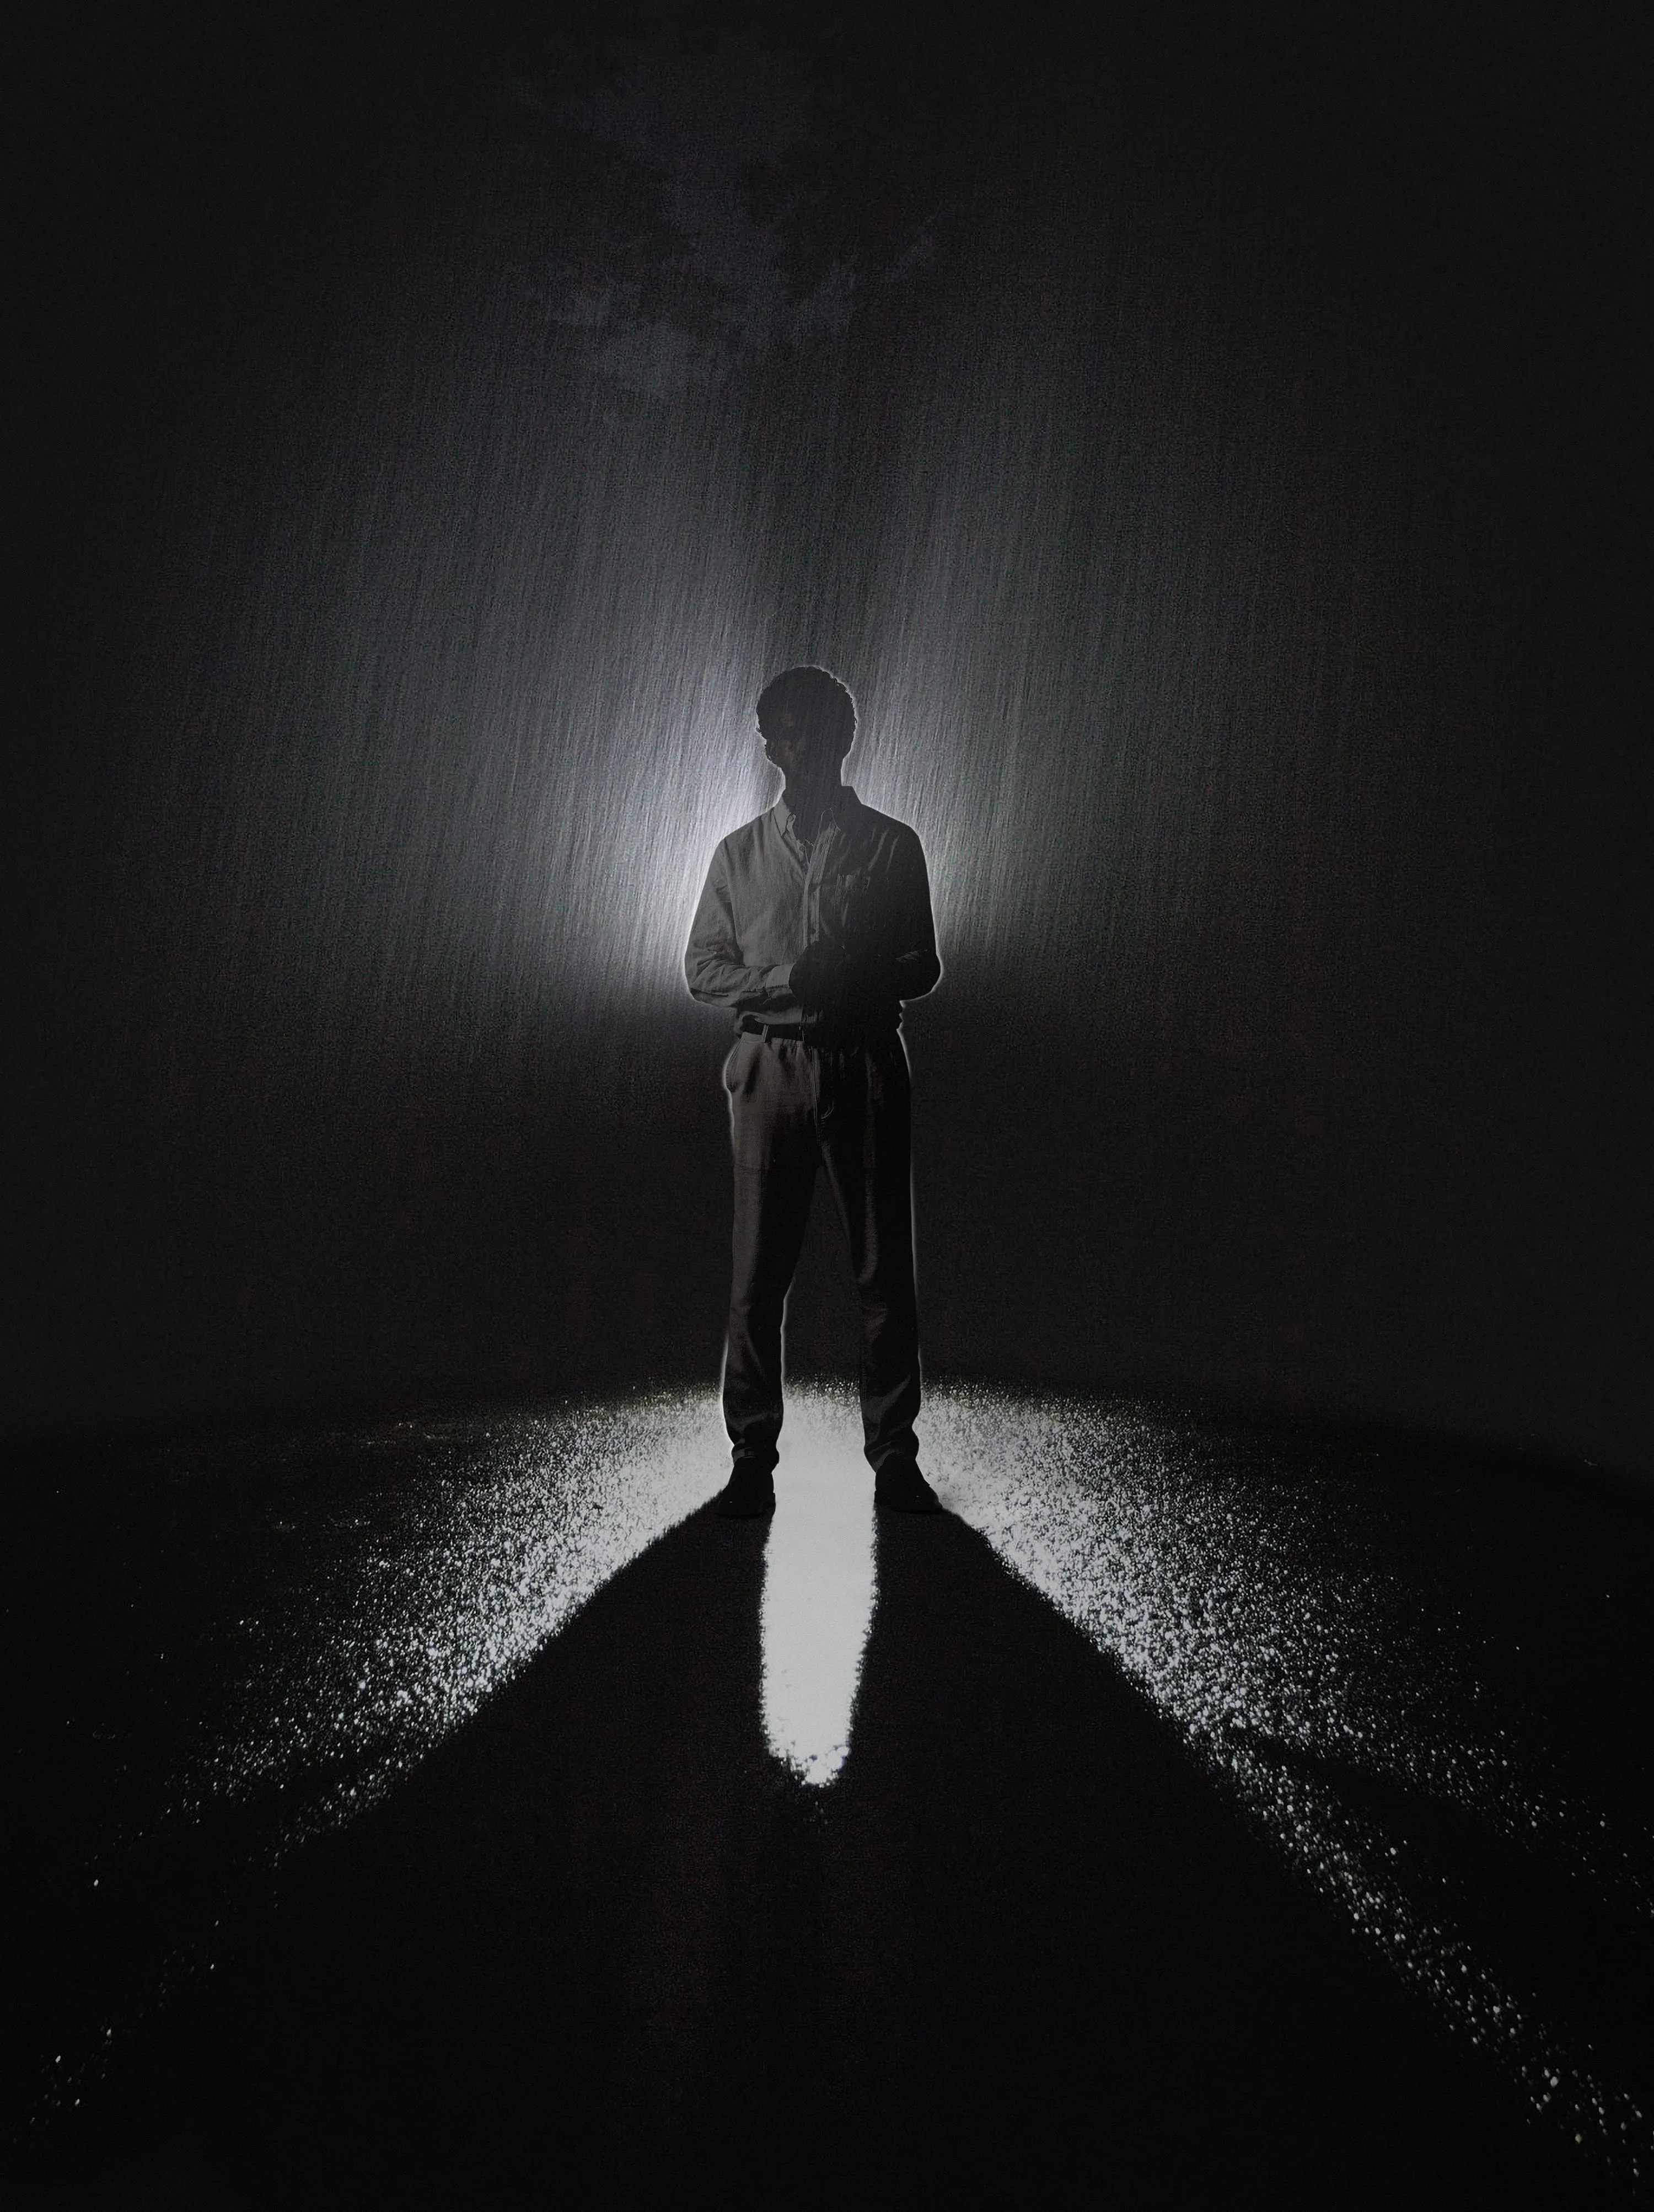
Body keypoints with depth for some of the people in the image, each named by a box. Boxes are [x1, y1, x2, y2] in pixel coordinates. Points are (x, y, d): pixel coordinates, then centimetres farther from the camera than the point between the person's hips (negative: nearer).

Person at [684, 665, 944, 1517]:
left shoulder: (891, 845, 9)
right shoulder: (739, 853, 12)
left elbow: (923, 966, 8)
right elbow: (702, 967, 9)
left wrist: (855, 978, -13)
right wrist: (783, 983, -10)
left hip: (866, 1065, 0)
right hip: (770, 1066, 0)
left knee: (885, 1266, -1)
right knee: (758, 1270, -2)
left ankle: (894, 1455, 8)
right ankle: (752, 1459, 7)